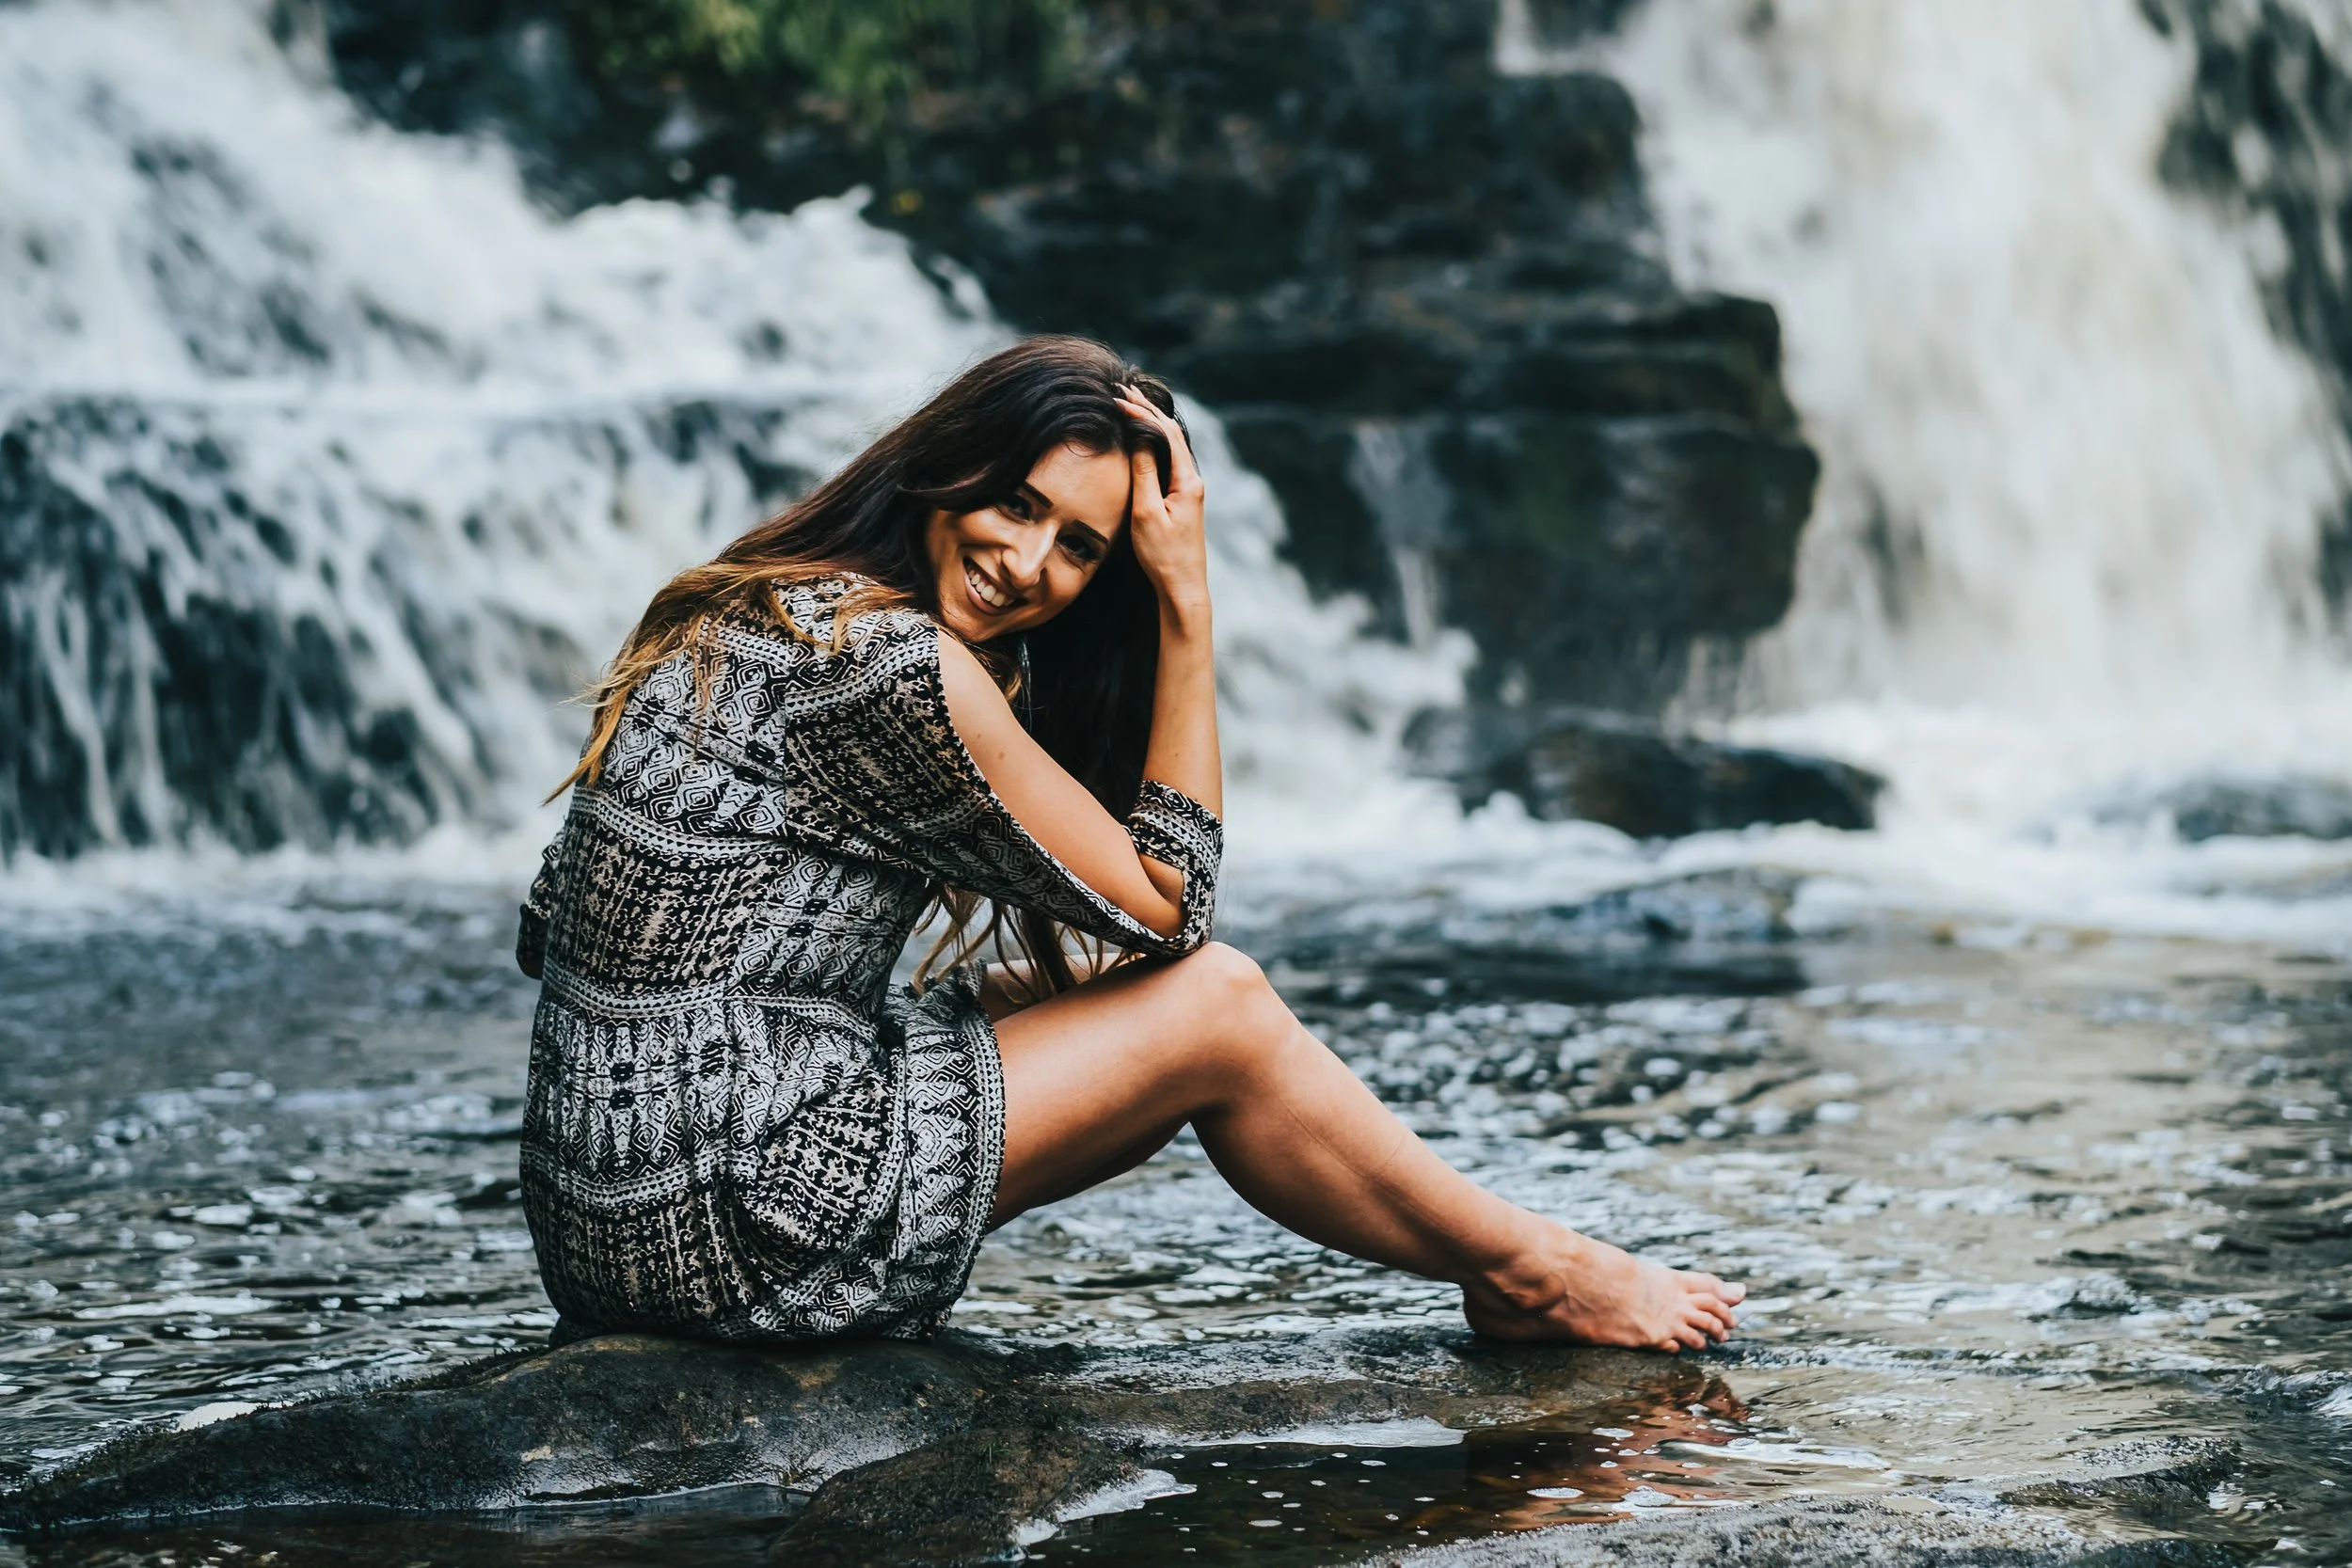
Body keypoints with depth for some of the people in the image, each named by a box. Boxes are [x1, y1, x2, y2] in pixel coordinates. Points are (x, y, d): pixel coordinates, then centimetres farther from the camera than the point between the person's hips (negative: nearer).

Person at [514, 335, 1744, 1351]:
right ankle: (1530, 1277, 19)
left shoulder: (756, 608, 11)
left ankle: (1509, 1262, 26)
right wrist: (1187, 603, -4)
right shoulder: (896, 661, -18)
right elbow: (1166, 903, -7)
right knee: (1216, 1005, 0)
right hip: (717, 1226, -9)